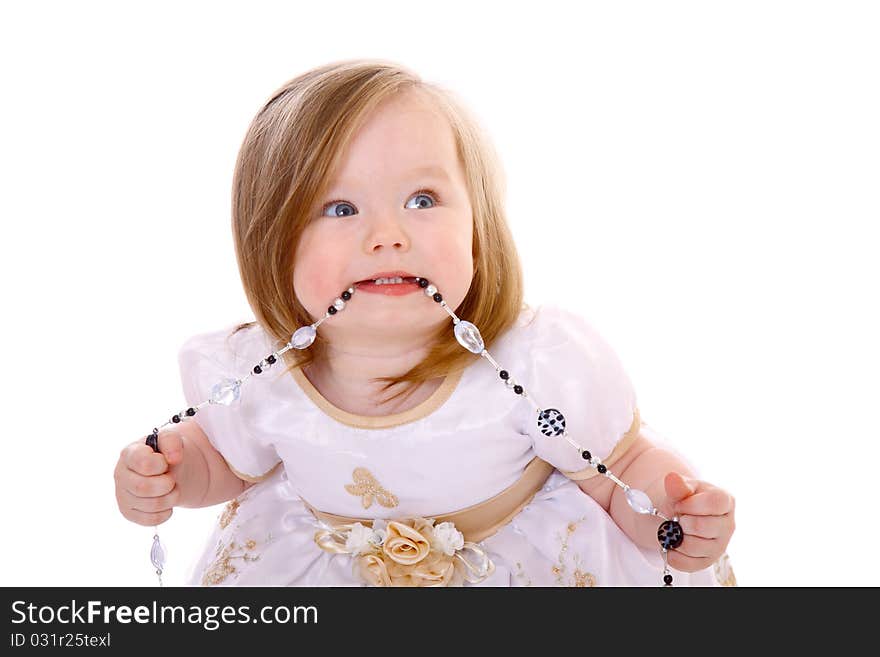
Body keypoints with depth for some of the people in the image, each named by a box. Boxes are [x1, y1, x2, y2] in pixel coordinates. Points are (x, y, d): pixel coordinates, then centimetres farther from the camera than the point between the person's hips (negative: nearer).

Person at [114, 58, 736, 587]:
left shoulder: (544, 367, -31)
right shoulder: (252, 378, -21)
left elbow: (626, 464, -15)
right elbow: (228, 456, 2)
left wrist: (661, 514, -37)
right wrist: (175, 472, -19)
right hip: (322, 563, 2)